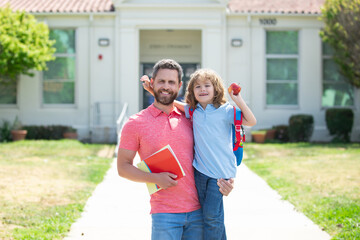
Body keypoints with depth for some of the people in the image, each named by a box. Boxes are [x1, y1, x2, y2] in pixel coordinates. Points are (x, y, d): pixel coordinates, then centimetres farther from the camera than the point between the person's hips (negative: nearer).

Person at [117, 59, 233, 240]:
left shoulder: (188, 119, 13)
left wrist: (221, 180, 2)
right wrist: (154, 178, -15)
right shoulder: (135, 123, 1)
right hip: (164, 213, -4)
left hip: (197, 210, 4)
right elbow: (123, 167, 1)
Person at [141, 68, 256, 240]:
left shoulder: (225, 111, -5)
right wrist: (151, 89, 11)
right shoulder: (193, 111, 8)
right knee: (210, 215, 10)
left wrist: (238, 100, -19)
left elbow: (251, 121, -10)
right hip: (200, 170, 5)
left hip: (220, 171, -5)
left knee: (212, 215, -9)